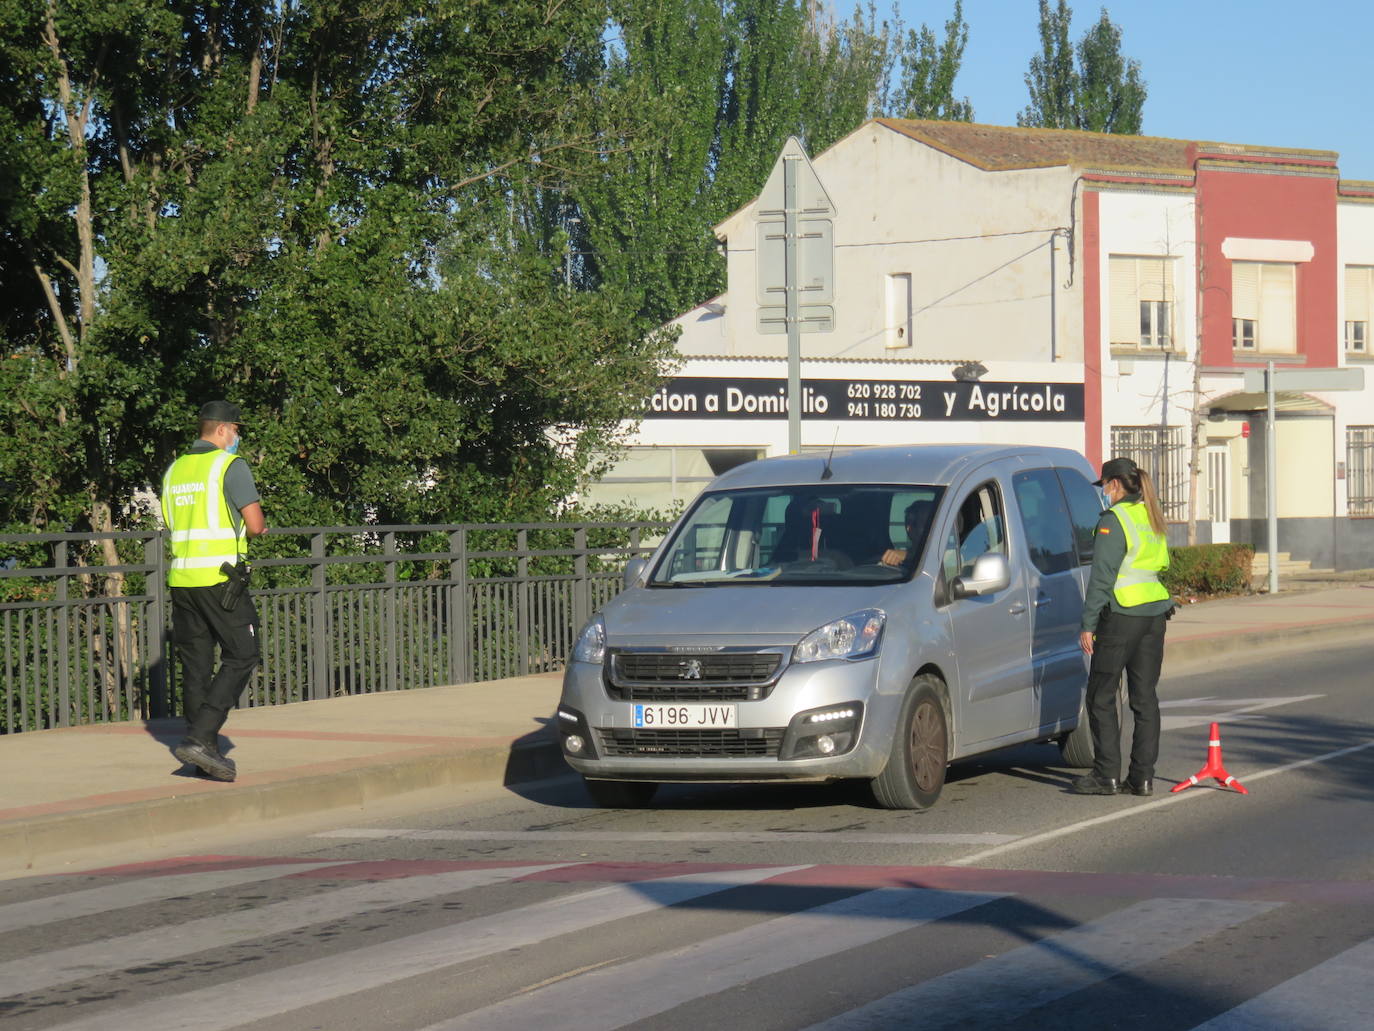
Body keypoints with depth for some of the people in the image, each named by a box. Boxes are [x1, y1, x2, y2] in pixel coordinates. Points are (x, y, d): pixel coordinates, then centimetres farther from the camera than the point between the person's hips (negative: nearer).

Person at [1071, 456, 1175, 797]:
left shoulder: (1114, 521, -11)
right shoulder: (1151, 518, 14)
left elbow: (1102, 577, -14)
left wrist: (1088, 624, -12)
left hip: (1121, 615, -8)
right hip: (1154, 615, 8)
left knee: (1101, 697, 0)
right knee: (1145, 697, 8)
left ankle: (1106, 775, -2)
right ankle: (1143, 776, 6)